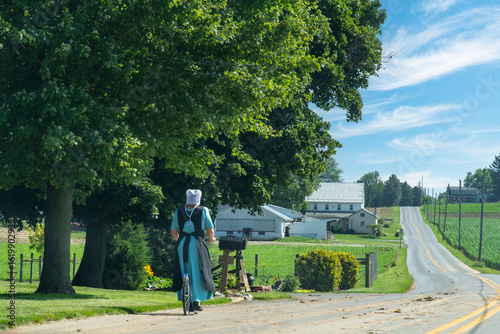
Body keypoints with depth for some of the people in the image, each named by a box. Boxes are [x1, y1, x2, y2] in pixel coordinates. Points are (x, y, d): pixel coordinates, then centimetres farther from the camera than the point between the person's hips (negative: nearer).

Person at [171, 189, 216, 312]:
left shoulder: (178, 212, 7)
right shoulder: (203, 211, -2)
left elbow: (173, 230, 14)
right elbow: (210, 229, 2)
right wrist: (211, 238, 23)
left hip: (181, 245, 3)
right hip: (197, 244, -3)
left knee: (182, 273, 11)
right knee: (197, 273, 3)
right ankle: (196, 301, -2)